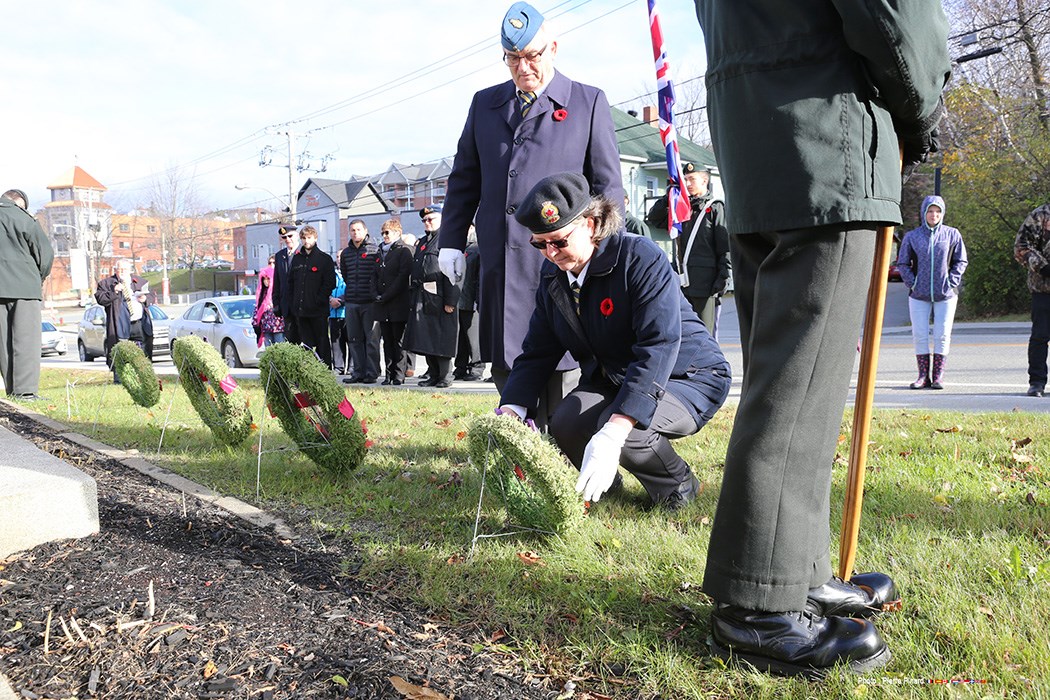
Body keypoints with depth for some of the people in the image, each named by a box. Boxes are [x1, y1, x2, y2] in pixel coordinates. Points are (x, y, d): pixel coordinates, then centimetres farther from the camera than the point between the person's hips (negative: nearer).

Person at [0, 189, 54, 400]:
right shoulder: (21, 218, -3)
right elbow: (46, 252, -4)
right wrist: (39, 279, 11)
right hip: (23, 286, -5)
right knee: (26, 339, -6)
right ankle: (26, 391, -11)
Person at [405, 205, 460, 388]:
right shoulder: (421, 242, 21)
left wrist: (450, 301, -20)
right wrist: (415, 296, 15)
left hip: (439, 298, -8)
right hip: (422, 299, 8)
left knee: (442, 341, -3)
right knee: (425, 340, 9)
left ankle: (444, 378, 4)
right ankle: (433, 376, 18)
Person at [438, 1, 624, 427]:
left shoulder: (589, 103, 8)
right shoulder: (485, 104, 18)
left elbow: (609, 186, 5)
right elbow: (464, 178, 19)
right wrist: (451, 241, 10)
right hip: (501, 260, 4)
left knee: (564, 370, -1)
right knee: (508, 368, 5)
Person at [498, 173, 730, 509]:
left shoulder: (641, 257, -24)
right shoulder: (553, 276, -2)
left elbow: (658, 347, -35)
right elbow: (536, 353, -2)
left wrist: (613, 434, -46)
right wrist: (510, 412, -23)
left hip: (688, 377, -6)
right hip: (612, 379, 6)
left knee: (622, 430, -33)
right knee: (565, 424, -23)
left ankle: (679, 485, -1)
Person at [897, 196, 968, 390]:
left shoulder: (952, 234, 3)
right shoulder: (912, 236, 3)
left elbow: (961, 261, 7)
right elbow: (902, 263, 7)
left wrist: (951, 282, -3)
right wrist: (912, 283, -4)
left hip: (945, 294, 0)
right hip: (918, 295, 1)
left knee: (942, 335, 1)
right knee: (920, 335, 1)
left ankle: (938, 376, 8)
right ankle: (923, 376, 9)